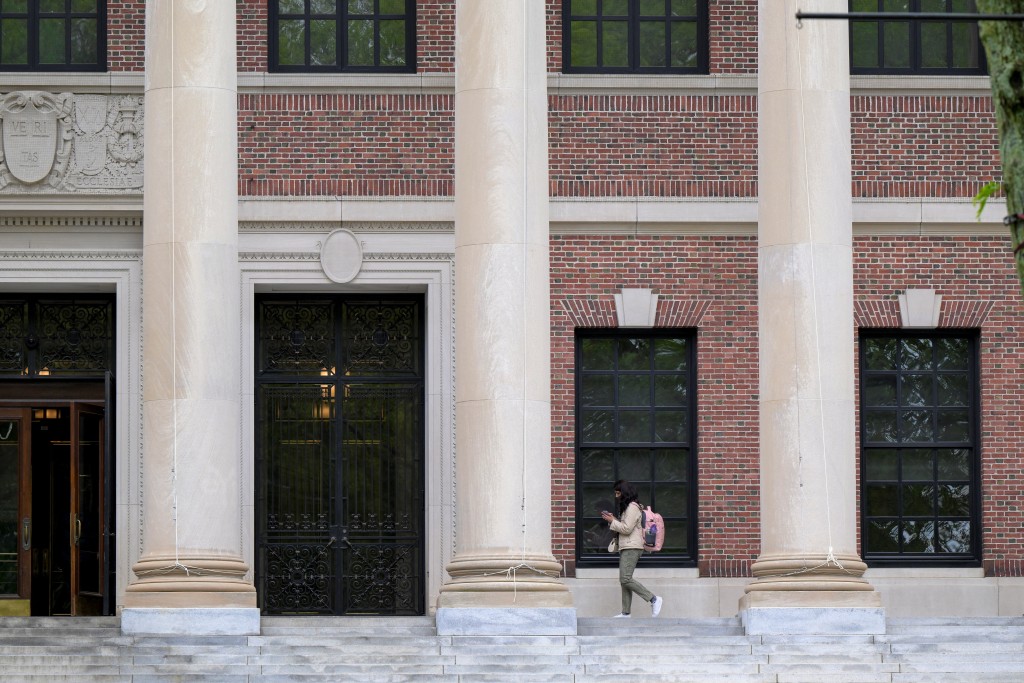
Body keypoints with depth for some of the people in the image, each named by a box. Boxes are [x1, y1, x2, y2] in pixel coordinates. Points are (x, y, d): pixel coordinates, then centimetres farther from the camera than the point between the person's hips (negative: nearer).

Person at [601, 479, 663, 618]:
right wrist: (613, 519, 11)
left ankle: (654, 599, -17)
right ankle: (625, 613, 4)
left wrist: (612, 521, -7)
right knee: (624, 580, 6)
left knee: (625, 579, -18)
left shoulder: (632, 507, -10)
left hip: (632, 548, -11)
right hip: (625, 548, 11)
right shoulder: (627, 507, 22)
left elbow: (627, 528, -17)